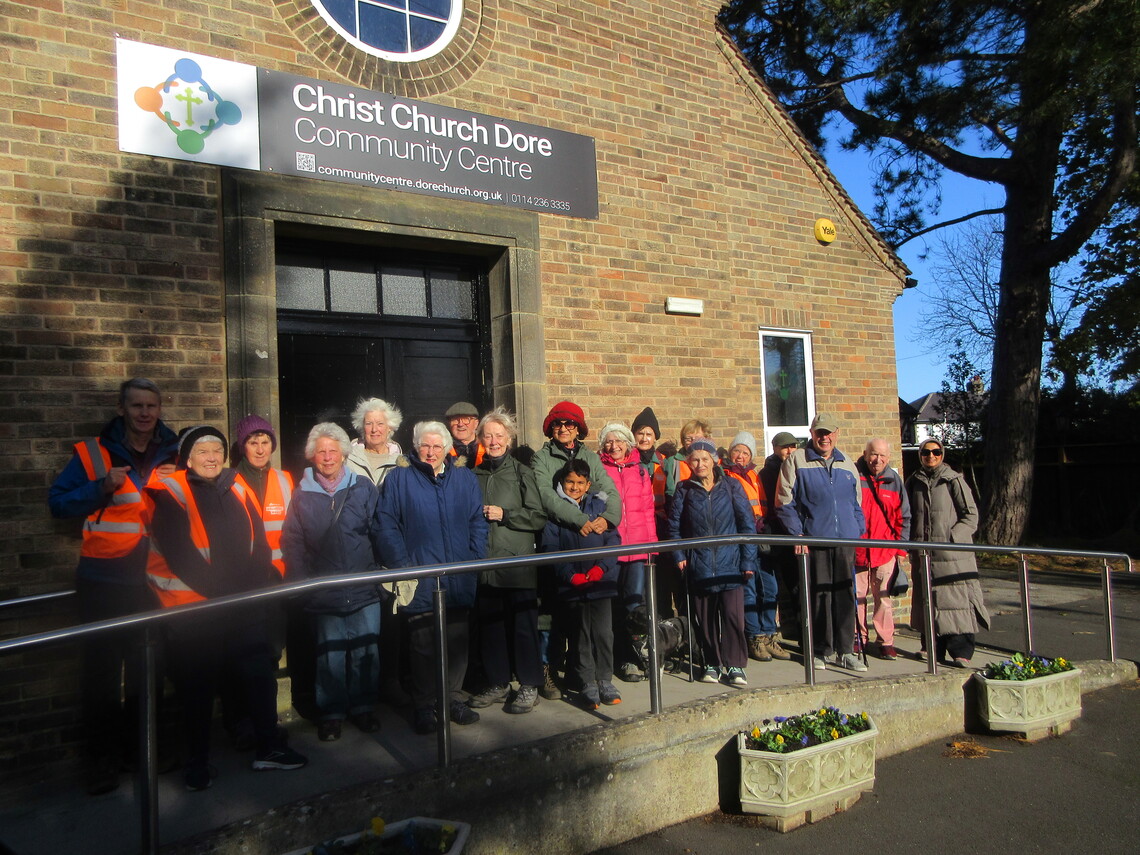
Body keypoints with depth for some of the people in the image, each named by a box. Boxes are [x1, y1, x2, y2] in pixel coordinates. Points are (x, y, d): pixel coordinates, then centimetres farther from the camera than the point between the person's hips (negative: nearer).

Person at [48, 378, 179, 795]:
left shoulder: (172, 455, 5)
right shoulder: (92, 453, -3)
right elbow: (58, 502, -3)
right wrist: (102, 487, -19)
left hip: (152, 581, 2)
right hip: (103, 583, -2)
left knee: (148, 668, 10)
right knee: (102, 670, 3)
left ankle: (142, 743, 27)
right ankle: (101, 757, 17)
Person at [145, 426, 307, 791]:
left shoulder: (236, 489, 8)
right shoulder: (170, 494, -7)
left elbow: (258, 540, 8)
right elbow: (179, 553, -16)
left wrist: (261, 580, -6)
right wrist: (218, 591, -18)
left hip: (245, 606, 5)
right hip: (194, 608, -4)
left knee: (261, 676, 10)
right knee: (198, 689, 8)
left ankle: (269, 747, 26)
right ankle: (197, 762, 26)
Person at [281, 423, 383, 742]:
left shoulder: (363, 487, 3)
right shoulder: (303, 494, 5)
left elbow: (380, 532, 5)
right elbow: (292, 542, 6)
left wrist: (379, 572, 0)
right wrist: (301, 582, -2)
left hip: (364, 589, 0)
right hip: (325, 593, 0)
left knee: (366, 652, 6)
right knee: (330, 654, 6)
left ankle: (363, 707, 23)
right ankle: (331, 713, 22)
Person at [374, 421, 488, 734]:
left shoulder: (465, 478, 8)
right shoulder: (399, 478, 1)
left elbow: (478, 521, 7)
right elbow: (386, 524, -3)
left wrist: (474, 558, -3)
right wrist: (401, 564, -11)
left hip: (459, 580, 3)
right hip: (420, 581, -2)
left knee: (457, 641, 10)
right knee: (422, 645, 5)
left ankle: (453, 699, 25)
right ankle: (424, 706, 18)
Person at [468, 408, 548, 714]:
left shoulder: (522, 473, 1)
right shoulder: (473, 475, 11)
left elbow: (539, 517, -3)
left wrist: (504, 514, -10)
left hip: (518, 562, -3)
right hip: (484, 562, 4)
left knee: (523, 623, 0)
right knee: (489, 623, 9)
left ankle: (530, 686, 13)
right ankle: (497, 684, 23)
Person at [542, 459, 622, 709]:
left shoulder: (599, 505, 8)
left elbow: (613, 539, 4)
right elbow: (550, 548, -2)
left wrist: (600, 567, -10)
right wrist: (571, 575, -12)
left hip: (601, 580, 1)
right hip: (572, 584, -1)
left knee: (603, 632, 0)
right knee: (579, 634, 5)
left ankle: (605, 680, 15)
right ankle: (586, 683, 17)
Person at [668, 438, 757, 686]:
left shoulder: (730, 486, 2)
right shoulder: (684, 490, 5)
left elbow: (747, 523, 2)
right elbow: (674, 526, 10)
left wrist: (748, 559, -3)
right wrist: (679, 556, 0)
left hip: (730, 563, -1)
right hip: (699, 565, 1)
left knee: (733, 614, -8)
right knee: (705, 617, 6)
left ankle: (735, 664, 7)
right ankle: (712, 663, 22)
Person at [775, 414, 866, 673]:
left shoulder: (846, 464, 14)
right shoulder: (796, 461, 0)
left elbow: (857, 504, 20)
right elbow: (785, 503, -3)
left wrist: (859, 532, 9)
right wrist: (797, 534, -10)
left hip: (845, 540, 4)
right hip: (814, 540, -3)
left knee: (846, 594, 5)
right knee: (819, 595, 2)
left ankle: (845, 651, 16)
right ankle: (821, 651, 14)